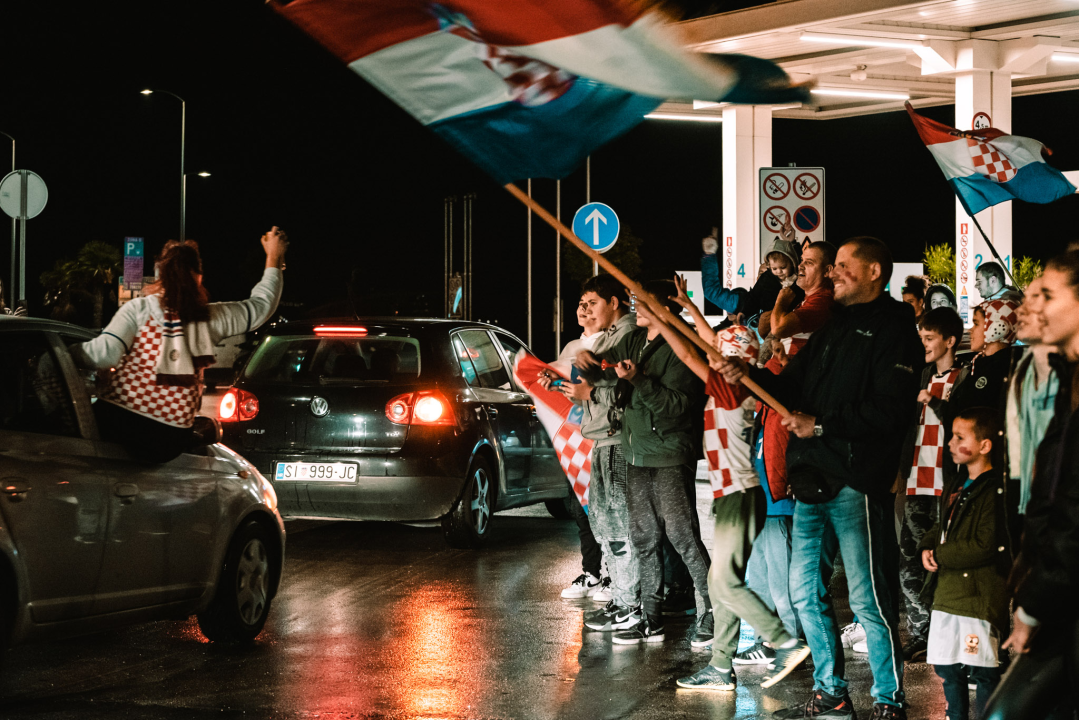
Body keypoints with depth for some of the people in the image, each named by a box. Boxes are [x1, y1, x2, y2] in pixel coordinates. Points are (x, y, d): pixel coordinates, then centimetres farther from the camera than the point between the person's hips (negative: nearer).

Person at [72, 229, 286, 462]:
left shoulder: (139, 309, 0)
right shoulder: (210, 318, 7)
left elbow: (105, 353, -11)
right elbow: (262, 305, 22)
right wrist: (274, 259, 34)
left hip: (117, 423, -2)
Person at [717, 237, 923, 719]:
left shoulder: (892, 330, -6)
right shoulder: (832, 327, 20)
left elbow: (889, 408, -16)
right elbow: (794, 385, 17)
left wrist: (821, 424, -16)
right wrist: (750, 376, 0)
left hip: (856, 480, -9)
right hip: (811, 478, 9)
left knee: (866, 597, -6)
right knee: (805, 590, 12)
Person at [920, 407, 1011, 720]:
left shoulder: (995, 491, -15)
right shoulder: (955, 485, 14)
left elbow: (985, 546, -20)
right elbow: (941, 524, 25)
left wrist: (942, 556, -11)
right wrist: (928, 547, 4)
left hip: (979, 594, -9)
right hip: (947, 590, 9)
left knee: (982, 670, -4)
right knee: (947, 665, 16)